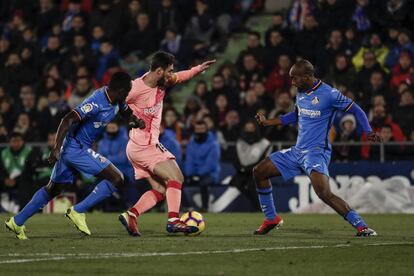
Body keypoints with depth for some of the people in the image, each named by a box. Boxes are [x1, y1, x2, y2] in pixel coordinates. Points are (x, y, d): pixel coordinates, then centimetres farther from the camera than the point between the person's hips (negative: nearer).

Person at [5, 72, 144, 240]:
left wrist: (136, 121, 2)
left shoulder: (116, 100, 4)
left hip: (70, 150, 10)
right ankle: (78, 211, -8)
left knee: (53, 189, 20)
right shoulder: (97, 103, -24)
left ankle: (17, 222, 27)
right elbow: (68, 120, -27)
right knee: (116, 179, -11)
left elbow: (127, 112, 25)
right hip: (76, 148, -10)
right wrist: (57, 148, -33)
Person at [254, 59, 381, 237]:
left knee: (324, 193, -29)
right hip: (297, 151, 9)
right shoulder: (300, 94, 9)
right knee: (259, 172, 9)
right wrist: (267, 122, 25)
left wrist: (368, 132, -22)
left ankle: (362, 227, -24)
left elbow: (356, 110, -8)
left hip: (317, 151, -9)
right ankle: (271, 219, 22)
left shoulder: (328, 94, -15)